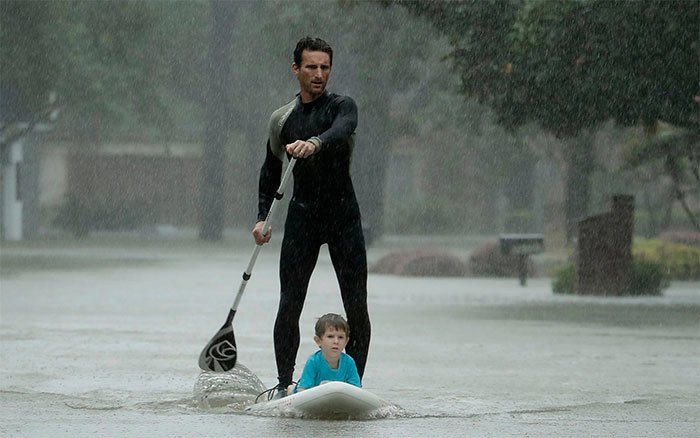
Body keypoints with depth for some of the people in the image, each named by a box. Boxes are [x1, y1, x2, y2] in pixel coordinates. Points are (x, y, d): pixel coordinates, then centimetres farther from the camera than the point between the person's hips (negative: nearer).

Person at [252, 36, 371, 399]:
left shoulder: (342, 106, -1)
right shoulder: (282, 119, 10)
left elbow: (341, 130, -26)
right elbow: (270, 172, 20)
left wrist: (315, 143, -47)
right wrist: (263, 216, 7)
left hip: (344, 215, -2)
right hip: (302, 215, 2)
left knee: (356, 307, -5)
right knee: (289, 306, -4)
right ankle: (284, 386, 3)